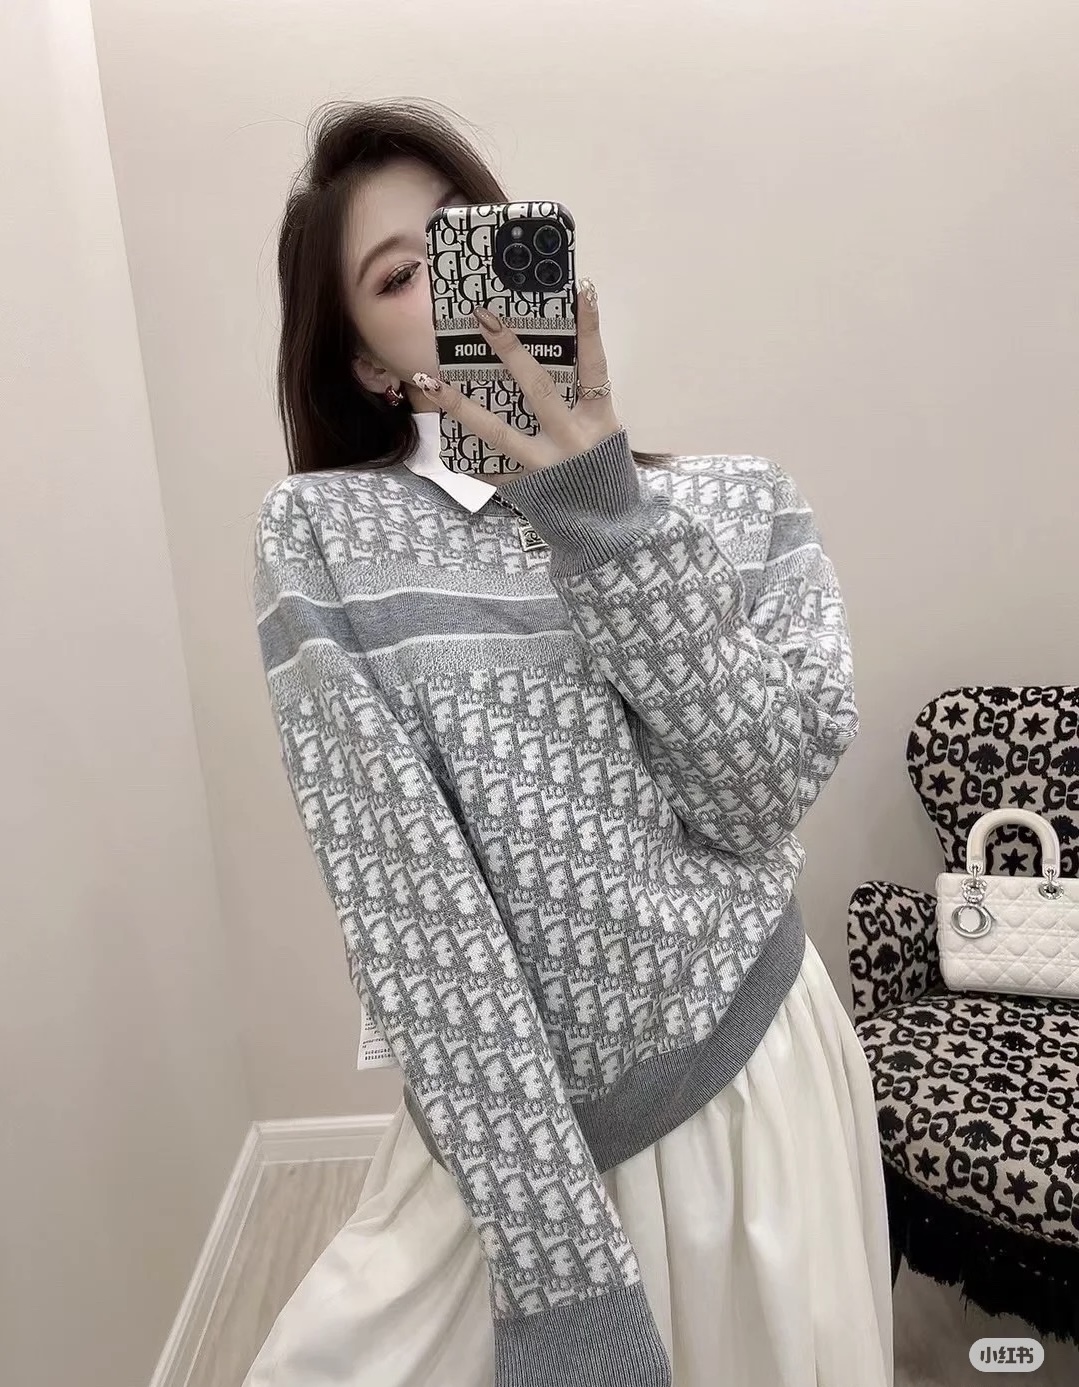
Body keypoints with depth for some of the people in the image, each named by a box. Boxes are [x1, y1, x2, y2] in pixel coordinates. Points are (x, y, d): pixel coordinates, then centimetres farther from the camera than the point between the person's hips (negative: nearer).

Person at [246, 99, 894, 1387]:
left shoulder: (743, 507, 0)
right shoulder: (321, 541, -7)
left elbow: (761, 796, -13)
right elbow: (402, 886, -16)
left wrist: (602, 510, -17)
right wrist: (560, 1266, -18)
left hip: (751, 1082, 2)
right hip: (506, 1119, -1)